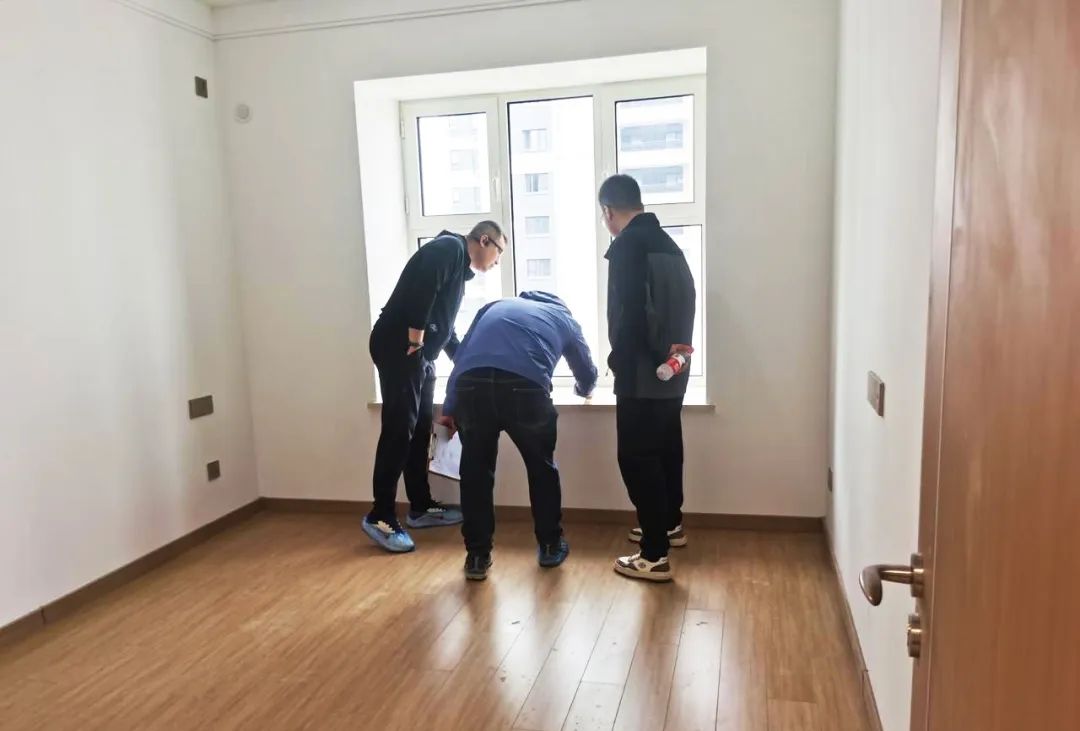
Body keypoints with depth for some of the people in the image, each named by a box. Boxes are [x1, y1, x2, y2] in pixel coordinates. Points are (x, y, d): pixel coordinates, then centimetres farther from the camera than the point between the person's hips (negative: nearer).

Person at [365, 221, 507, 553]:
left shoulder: (459, 268, 25)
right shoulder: (449, 248, -4)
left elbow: (445, 327, 30)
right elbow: (422, 286, -23)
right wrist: (415, 334, -19)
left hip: (420, 354, 10)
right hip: (400, 347, -10)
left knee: (420, 430, 11)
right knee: (399, 430, -8)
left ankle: (421, 507, 20)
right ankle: (380, 516, -2)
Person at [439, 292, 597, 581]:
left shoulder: (495, 307, 38)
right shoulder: (564, 317, 33)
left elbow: (462, 356, 31)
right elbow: (587, 374, 43)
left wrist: (449, 408, 34)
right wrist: (582, 390, 66)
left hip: (471, 386, 2)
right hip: (525, 388, -1)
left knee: (475, 472, 19)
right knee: (542, 467, 22)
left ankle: (477, 557, 25)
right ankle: (550, 546, 35)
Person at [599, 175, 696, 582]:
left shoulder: (628, 246, -15)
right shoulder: (667, 242, 13)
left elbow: (628, 314, -22)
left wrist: (620, 363, -11)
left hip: (642, 374, -9)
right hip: (671, 370, 9)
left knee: (637, 459, -2)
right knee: (666, 449, 21)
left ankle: (654, 556, 3)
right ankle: (670, 525, 38)